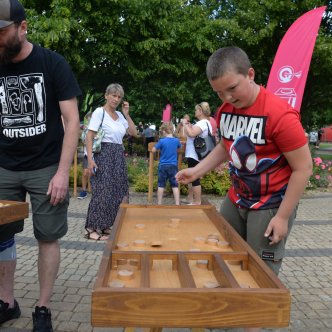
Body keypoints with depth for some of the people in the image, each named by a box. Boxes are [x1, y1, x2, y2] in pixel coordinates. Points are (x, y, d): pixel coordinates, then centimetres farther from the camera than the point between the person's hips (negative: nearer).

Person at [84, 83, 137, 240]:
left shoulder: (119, 115, 13)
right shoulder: (99, 112, -8)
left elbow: (134, 132, 16)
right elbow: (89, 137, -13)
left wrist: (126, 114, 6)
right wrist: (90, 159, -21)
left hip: (118, 156, 8)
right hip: (104, 155, -7)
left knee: (116, 191, 8)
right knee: (102, 191, -8)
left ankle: (104, 225, 19)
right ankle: (92, 229, 1)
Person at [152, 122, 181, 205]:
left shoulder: (162, 141, -11)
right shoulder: (176, 140, -1)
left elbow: (153, 150, -2)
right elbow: (179, 147, 21)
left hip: (163, 166, -2)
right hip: (173, 166, 2)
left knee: (161, 185, 7)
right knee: (175, 185, 3)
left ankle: (159, 203, 13)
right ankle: (177, 204, 1)